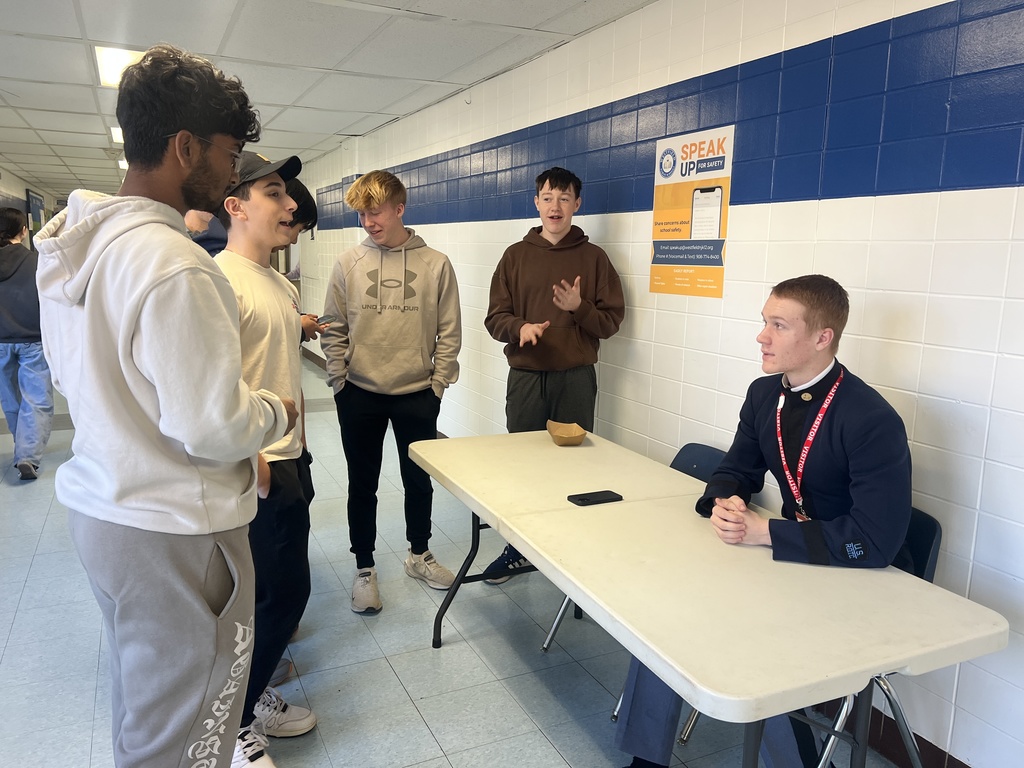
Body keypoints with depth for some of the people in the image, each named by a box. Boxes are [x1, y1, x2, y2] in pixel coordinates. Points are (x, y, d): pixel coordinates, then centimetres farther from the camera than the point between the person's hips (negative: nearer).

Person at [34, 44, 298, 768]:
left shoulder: (72, 241, 5)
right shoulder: (175, 266, -26)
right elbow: (212, 426, -26)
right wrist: (278, 410, -5)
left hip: (100, 505, 9)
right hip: (174, 530, -9)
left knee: (139, 695, 29)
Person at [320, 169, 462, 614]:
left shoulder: (435, 264, -3)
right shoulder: (348, 264, -1)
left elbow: (449, 332, 0)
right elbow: (334, 331, 3)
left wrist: (437, 384, -4)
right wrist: (339, 382, -3)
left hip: (417, 395, 0)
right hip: (359, 395, 1)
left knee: (419, 480, 14)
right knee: (362, 484, 10)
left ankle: (419, 555, 36)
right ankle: (364, 569, 27)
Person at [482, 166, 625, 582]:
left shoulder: (593, 257, 5)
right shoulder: (516, 255, 8)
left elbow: (611, 320, 3)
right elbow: (495, 317, 5)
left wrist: (580, 308, -15)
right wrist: (520, 327, -16)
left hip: (576, 377, -1)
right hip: (525, 375, 1)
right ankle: (517, 547, 21)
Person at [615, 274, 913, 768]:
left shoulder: (873, 422, -24)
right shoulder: (764, 395, -2)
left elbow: (873, 543, -27)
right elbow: (736, 472, 10)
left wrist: (763, 532, -24)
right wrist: (724, 503, -14)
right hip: (796, 556, 7)